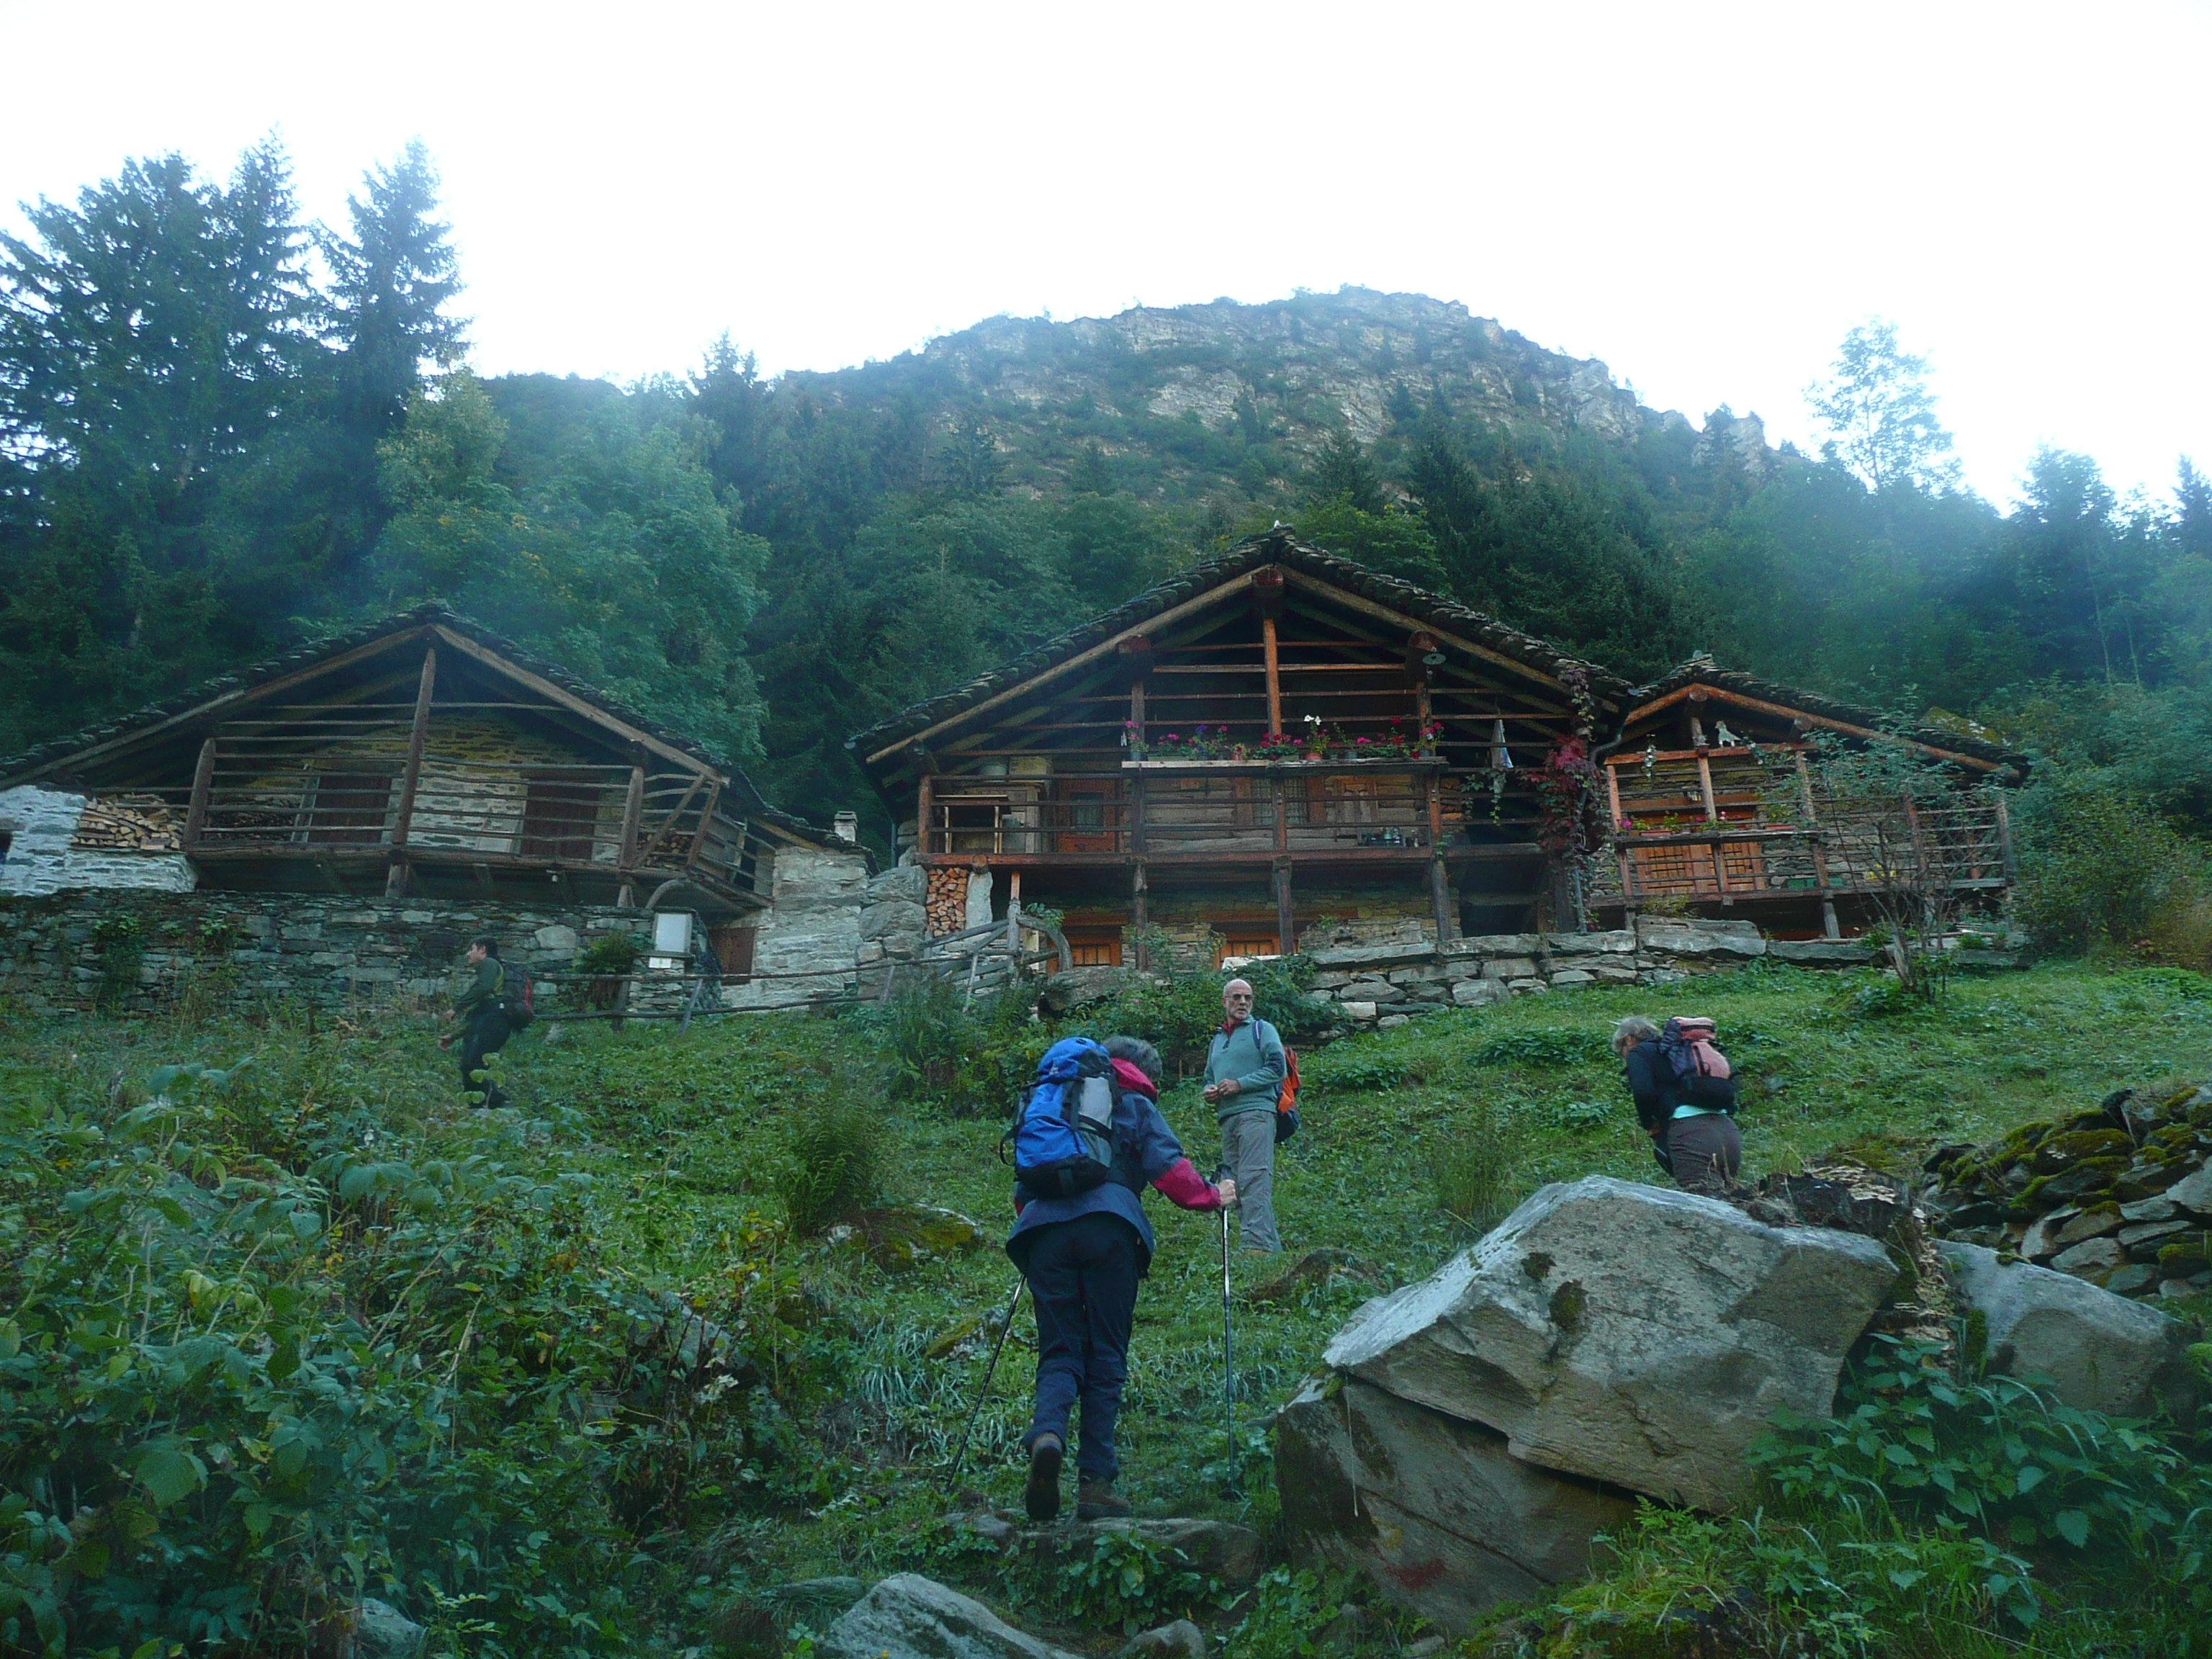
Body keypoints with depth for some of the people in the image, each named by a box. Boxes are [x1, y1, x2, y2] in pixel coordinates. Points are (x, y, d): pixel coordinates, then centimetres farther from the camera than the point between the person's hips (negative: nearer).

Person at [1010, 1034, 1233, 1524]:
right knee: (1106, 1358, 4)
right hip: (1108, 1227, -3)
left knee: (1059, 1351, 6)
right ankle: (1096, 1480, -1)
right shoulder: (1135, 1104, 19)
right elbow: (1168, 1167, 4)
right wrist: (1212, 1196, 18)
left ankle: (1046, 1434, -23)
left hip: (1043, 1227, 3)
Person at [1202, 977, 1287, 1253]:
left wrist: (1240, 1084, -12)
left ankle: (1257, 1243, -25)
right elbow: (1209, 1077, 33)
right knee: (1234, 1184, 4)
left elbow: (1277, 1068, -6)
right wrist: (1209, 1091, 9)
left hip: (1255, 1112, -8)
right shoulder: (1218, 1039, 26)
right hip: (1227, 1118, 8)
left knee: (1253, 1179, -18)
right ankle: (1272, 1243, 8)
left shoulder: (1262, 1030, 6)